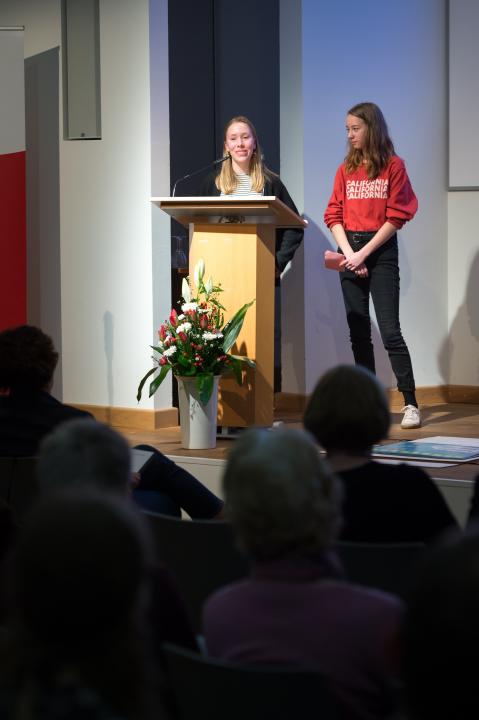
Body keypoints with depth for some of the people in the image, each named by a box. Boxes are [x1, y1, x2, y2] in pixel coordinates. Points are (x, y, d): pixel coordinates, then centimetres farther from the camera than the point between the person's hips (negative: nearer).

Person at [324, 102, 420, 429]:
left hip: (381, 249, -5)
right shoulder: (346, 169, 11)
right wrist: (348, 252, -9)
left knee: (390, 330, -11)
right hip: (350, 251, 5)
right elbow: (334, 215, 7)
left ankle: (411, 404, -8)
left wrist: (364, 253, -12)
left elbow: (396, 217, -7)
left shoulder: (394, 166, -2)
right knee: (359, 333, 5)